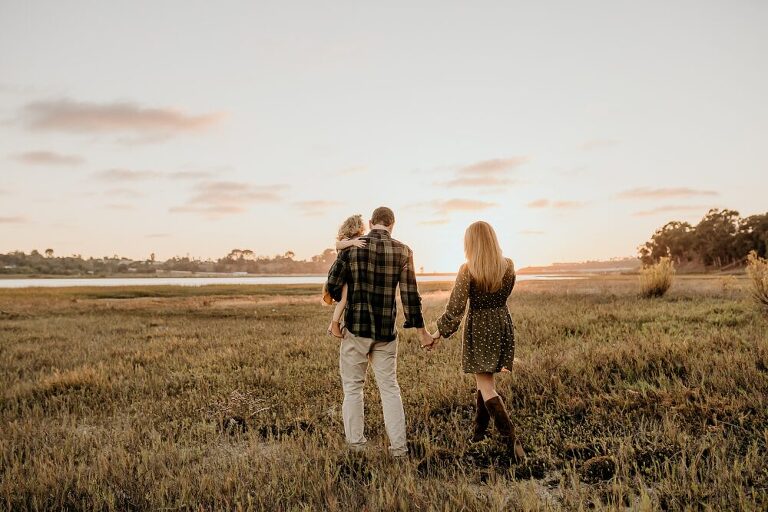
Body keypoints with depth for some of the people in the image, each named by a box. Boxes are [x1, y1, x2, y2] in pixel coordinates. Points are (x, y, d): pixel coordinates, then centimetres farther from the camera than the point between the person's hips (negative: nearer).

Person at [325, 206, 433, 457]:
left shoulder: (352, 246, -4)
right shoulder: (402, 251, -1)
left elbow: (332, 284, -3)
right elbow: (410, 294, -3)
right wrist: (421, 330, 4)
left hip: (356, 327, -1)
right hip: (386, 331, 2)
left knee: (353, 385, 11)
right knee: (389, 386, 12)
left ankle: (356, 443, 16)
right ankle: (398, 445, 12)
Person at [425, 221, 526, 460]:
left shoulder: (468, 270, -15)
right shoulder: (508, 266, -2)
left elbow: (455, 307, -14)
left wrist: (438, 333, -4)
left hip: (479, 328, -5)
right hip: (503, 325, 5)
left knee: (486, 387, 0)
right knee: (486, 379, 21)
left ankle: (512, 440, -10)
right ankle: (479, 430, 30)